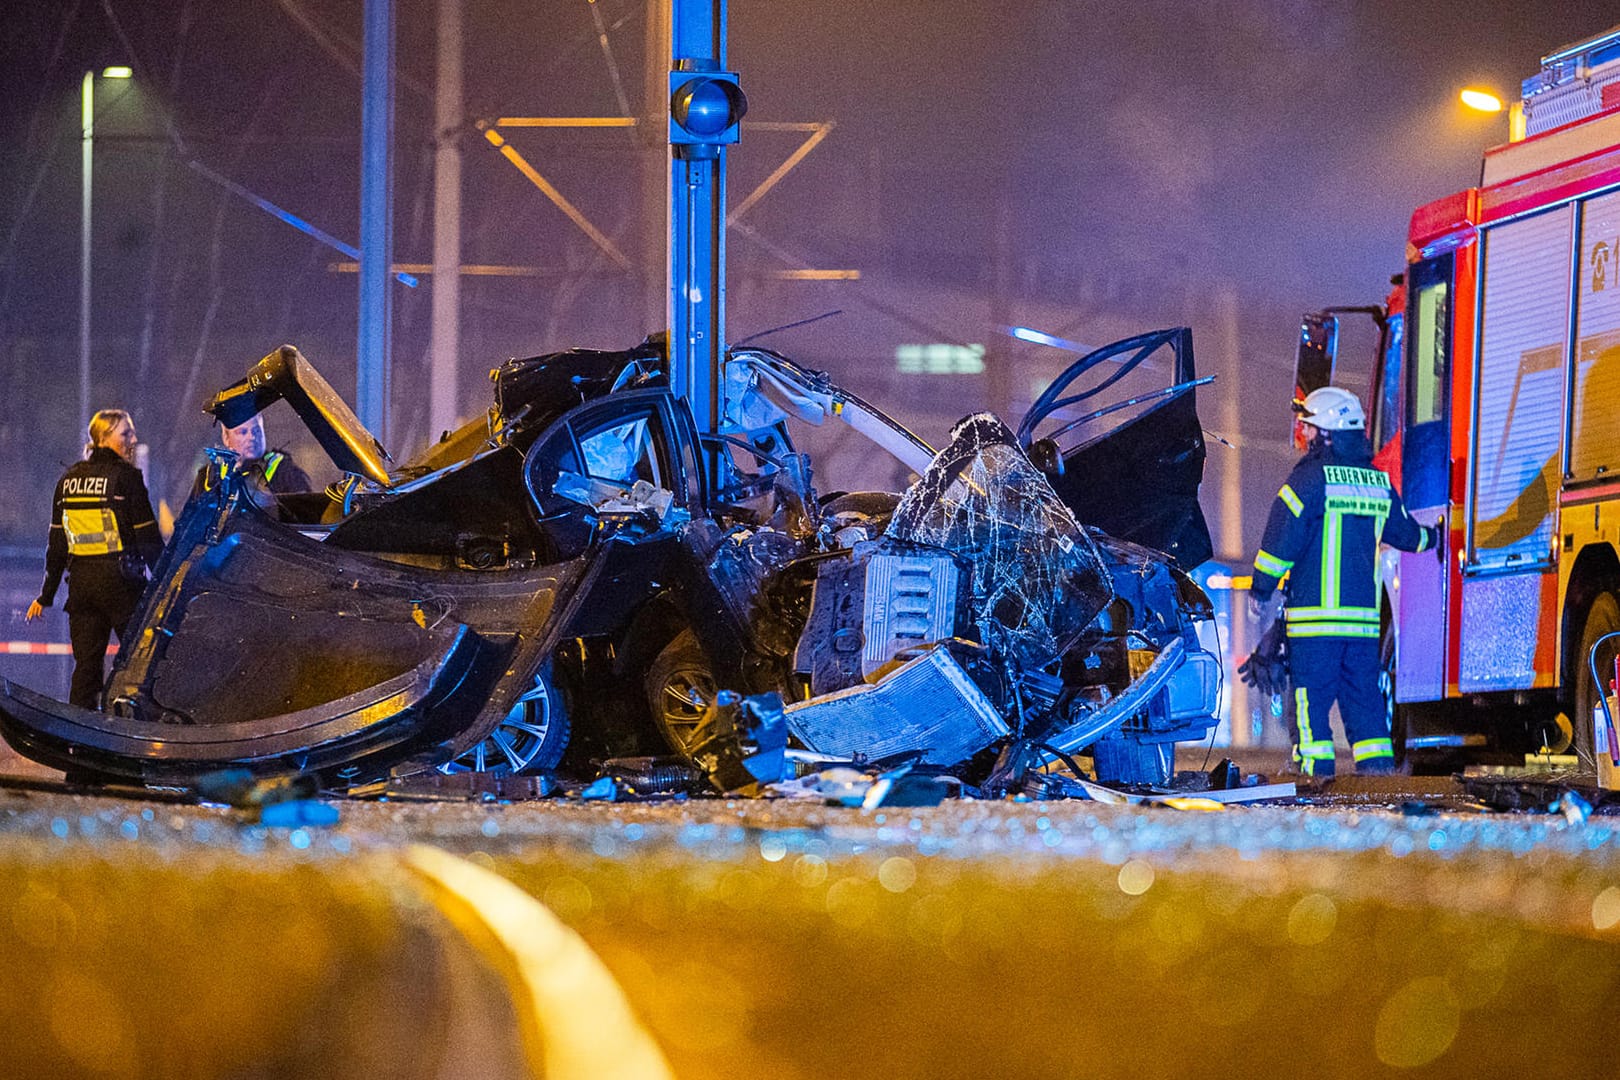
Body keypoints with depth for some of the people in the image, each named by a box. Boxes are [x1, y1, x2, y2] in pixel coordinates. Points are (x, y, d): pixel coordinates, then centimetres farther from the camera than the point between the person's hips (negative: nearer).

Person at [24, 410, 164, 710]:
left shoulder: (68, 479, 9)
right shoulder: (126, 476, -8)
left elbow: (56, 543, 11)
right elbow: (147, 537, -10)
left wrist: (47, 595, 16)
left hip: (80, 581, 5)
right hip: (121, 580, -5)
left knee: (86, 663, 8)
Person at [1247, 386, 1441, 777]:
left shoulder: (1310, 477, -7)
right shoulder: (1379, 482, 12)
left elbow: (1281, 539, -8)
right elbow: (1406, 533, 29)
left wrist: (1260, 590, 2)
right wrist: (1431, 537, 52)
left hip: (1315, 613, -6)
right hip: (1364, 614, 6)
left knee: (1311, 695, -3)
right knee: (1364, 694, 9)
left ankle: (1314, 771, -7)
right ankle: (1378, 767, 4)